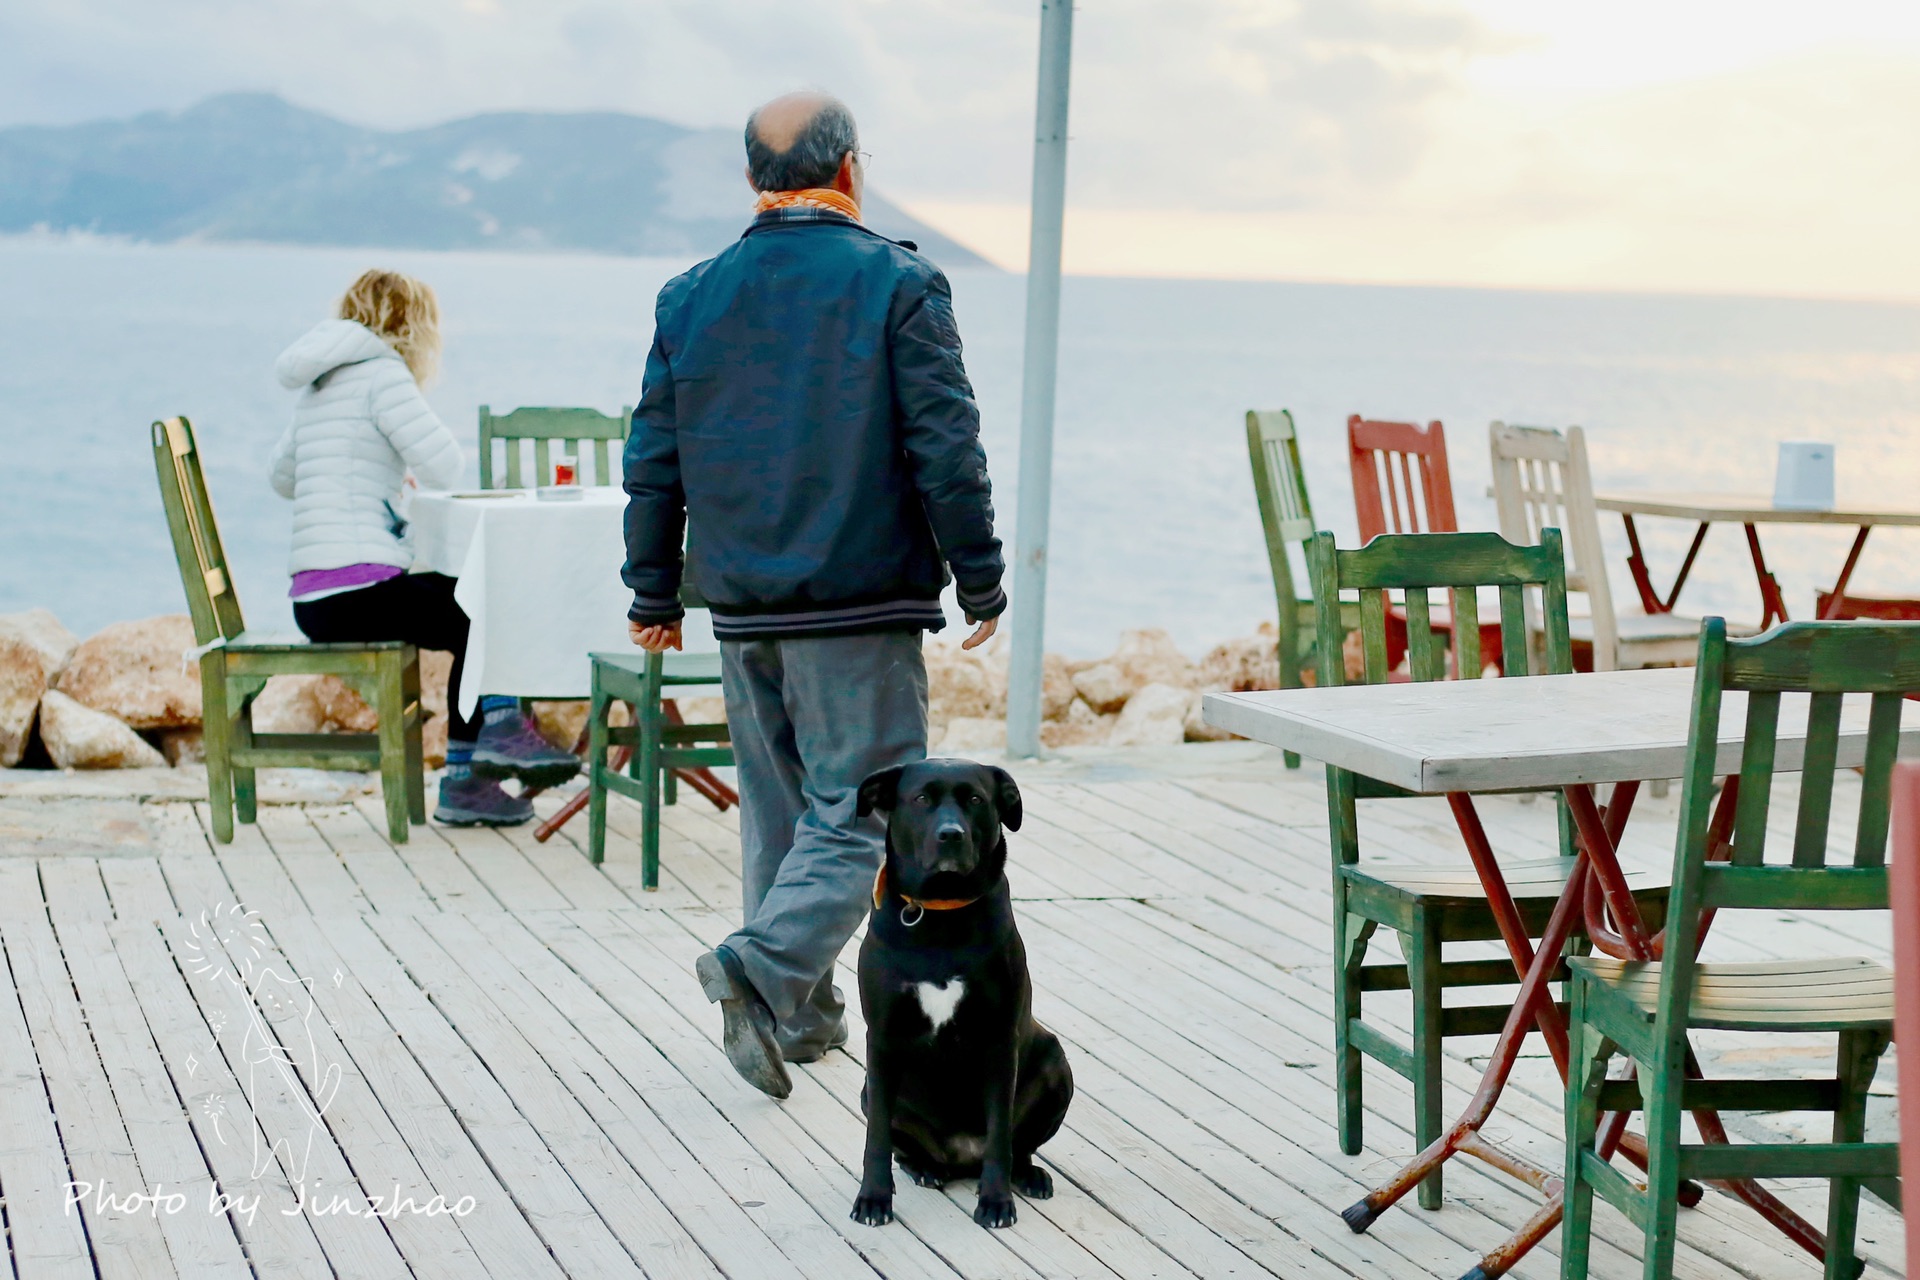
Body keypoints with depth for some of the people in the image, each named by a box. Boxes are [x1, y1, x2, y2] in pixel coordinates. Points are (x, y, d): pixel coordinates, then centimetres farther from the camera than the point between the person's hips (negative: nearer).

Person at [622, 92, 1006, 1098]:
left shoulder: (690, 297, 8)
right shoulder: (900, 284, -6)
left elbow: (654, 460, 10)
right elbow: (945, 448, -10)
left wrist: (654, 592, 17)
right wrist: (979, 581, -2)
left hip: (743, 604, 5)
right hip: (862, 606, -5)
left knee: (776, 806, 15)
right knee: (858, 806, -2)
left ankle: (801, 1011, 20)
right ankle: (766, 967, -21)